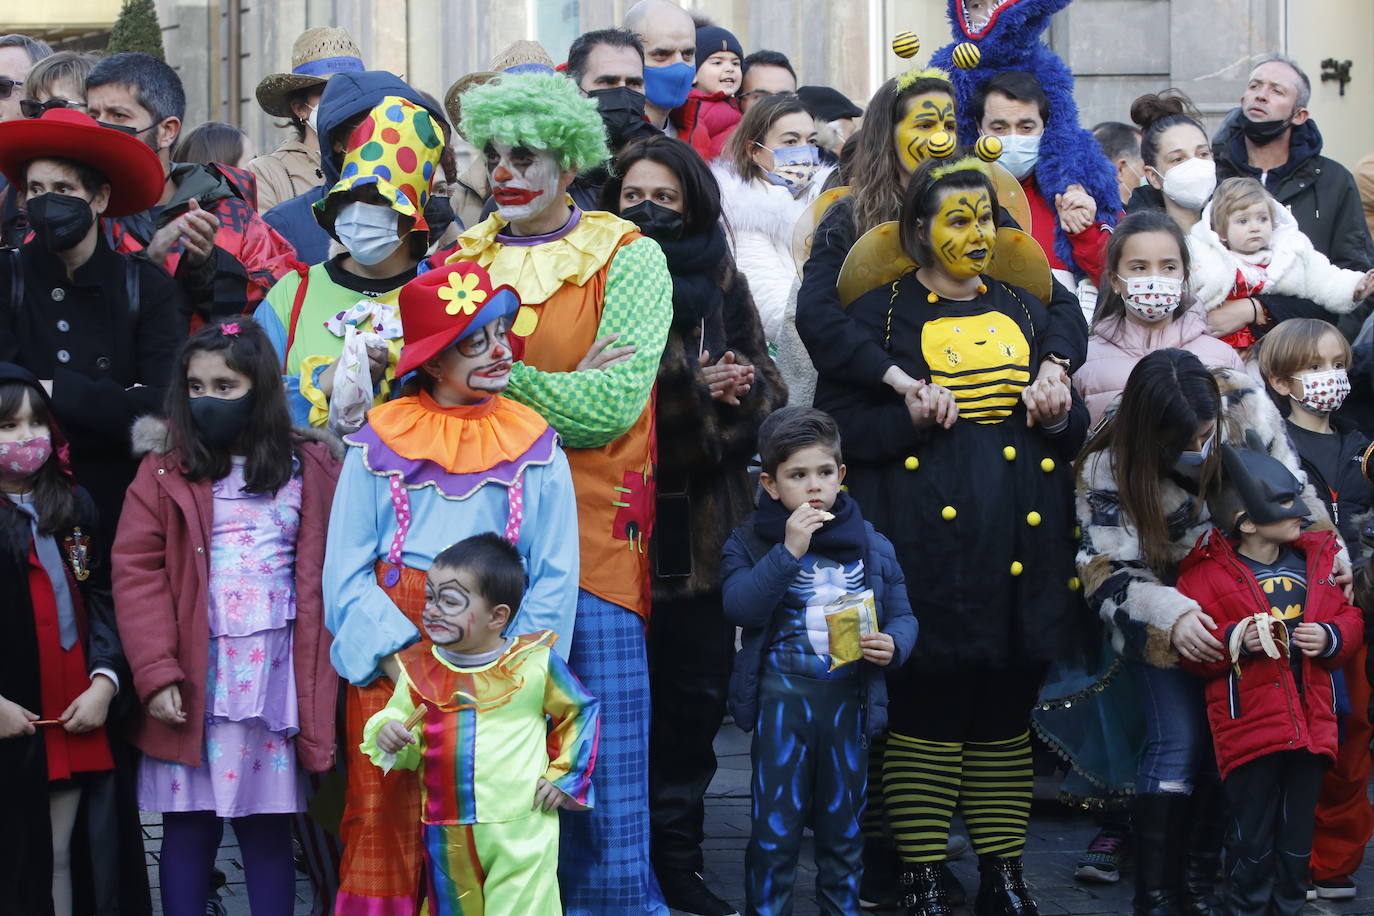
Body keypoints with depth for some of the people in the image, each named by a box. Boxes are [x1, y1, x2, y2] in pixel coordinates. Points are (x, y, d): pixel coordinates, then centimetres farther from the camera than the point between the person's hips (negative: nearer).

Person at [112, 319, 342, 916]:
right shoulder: (164, 472, 1)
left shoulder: (310, 469, 6)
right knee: (189, 822, 4)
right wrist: (156, 672, -13)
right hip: (192, 677, 0)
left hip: (275, 675, 1)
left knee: (268, 824, 6)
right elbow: (137, 571, -5)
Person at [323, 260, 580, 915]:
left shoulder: (534, 446, 7)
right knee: (386, 814, -2)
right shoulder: (380, 441, 4)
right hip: (390, 657, 0)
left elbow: (555, 577, 4)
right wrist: (399, 658, -12)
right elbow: (347, 570, 1)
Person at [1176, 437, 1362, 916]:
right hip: (1248, 728, -4)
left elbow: (1350, 619, 15)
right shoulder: (1207, 574, -6)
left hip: (1310, 727, 5)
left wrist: (1330, 637, -6)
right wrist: (1235, 640, -23)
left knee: (1298, 839, 12)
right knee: (1253, 841, 0)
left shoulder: (1317, 559, 8)